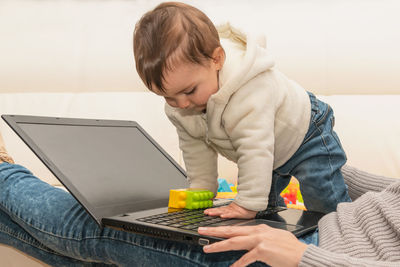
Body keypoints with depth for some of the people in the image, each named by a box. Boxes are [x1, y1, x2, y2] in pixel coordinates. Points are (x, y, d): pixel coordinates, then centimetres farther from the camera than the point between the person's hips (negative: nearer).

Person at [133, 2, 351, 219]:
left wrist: (248, 204, -40)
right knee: (267, 204, 17)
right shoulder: (176, 106, -20)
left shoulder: (251, 90, -46)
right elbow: (194, 147, -5)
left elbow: (256, 149, -44)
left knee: (324, 204, -1)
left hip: (304, 137, -6)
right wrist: (200, 189, -4)